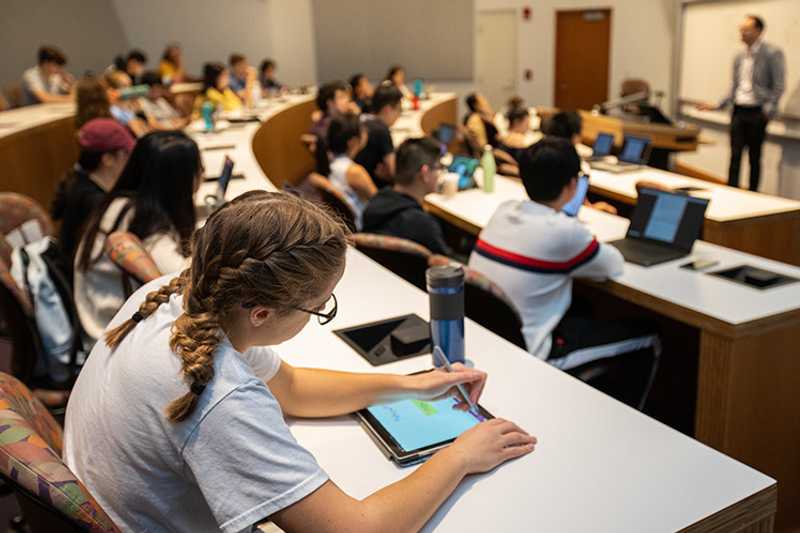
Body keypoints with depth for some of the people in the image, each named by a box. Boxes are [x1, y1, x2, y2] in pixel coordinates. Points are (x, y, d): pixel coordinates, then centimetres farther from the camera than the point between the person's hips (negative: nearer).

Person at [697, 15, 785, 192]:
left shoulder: (772, 53, -7)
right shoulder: (739, 57, 12)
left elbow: (779, 85, -9)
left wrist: (769, 109, -18)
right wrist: (717, 106, 10)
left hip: (757, 112, -5)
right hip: (738, 111, 5)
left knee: (754, 157, 4)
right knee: (735, 155, 1)